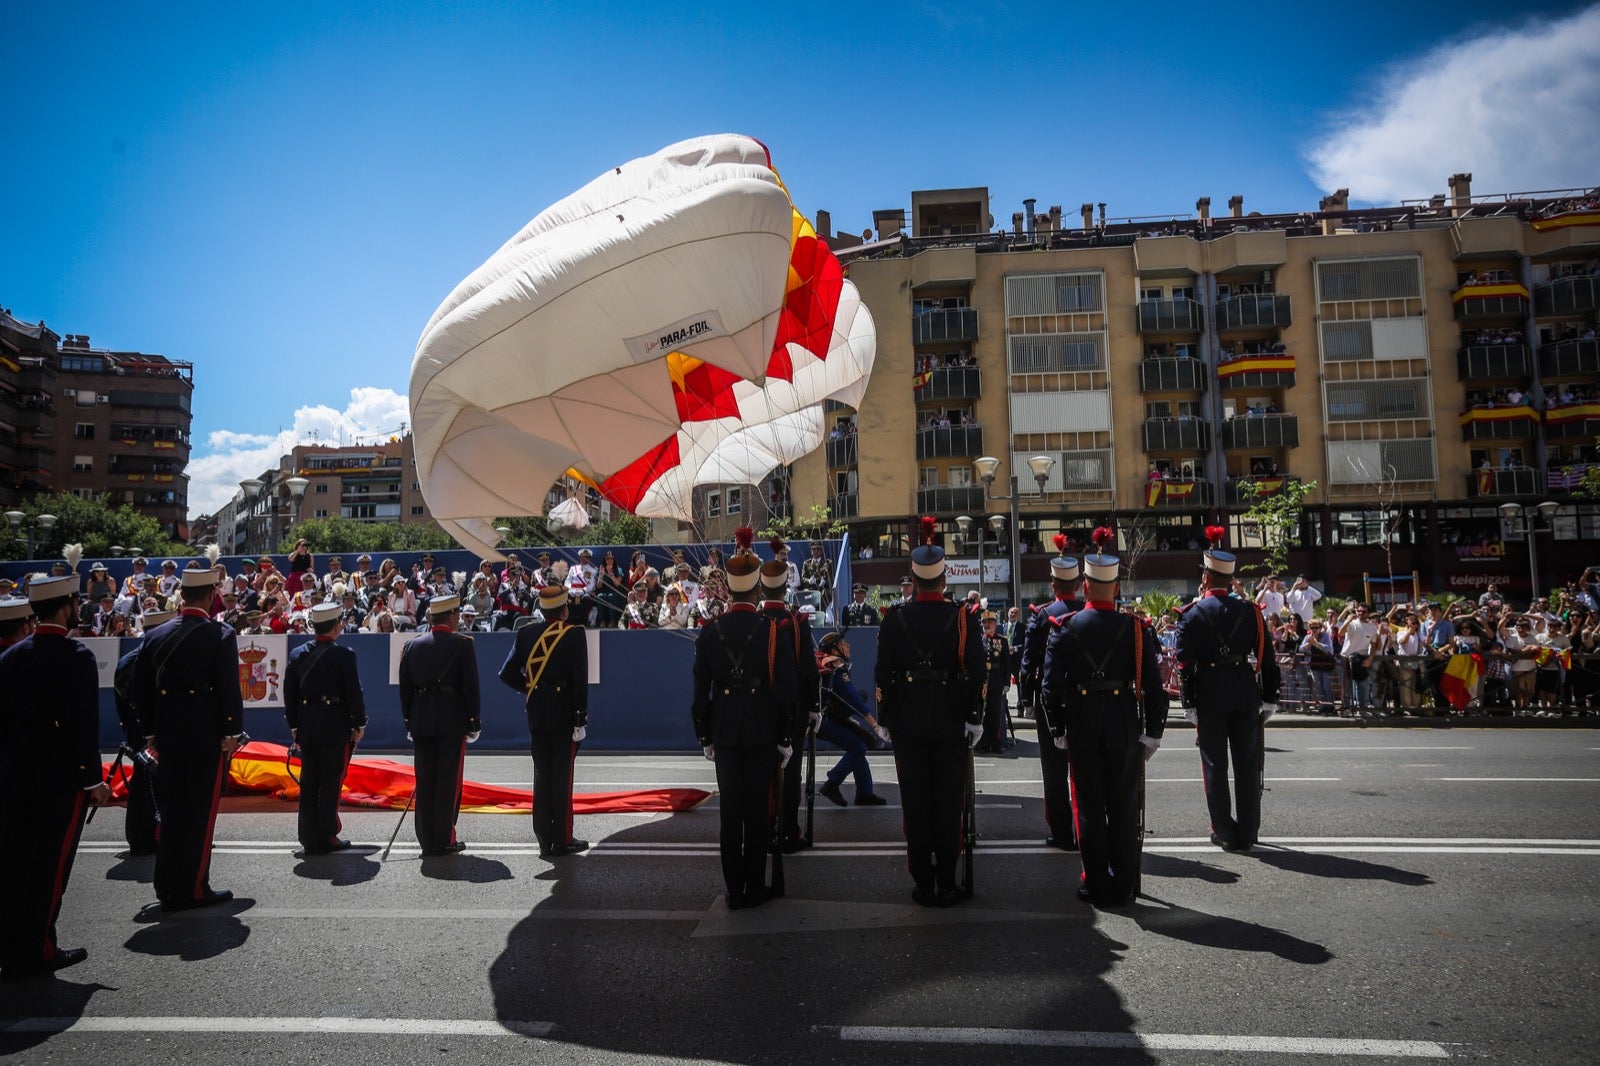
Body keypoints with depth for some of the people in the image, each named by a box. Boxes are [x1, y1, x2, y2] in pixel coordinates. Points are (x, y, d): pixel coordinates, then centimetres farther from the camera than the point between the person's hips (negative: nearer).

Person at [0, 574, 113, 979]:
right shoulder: (76, 656, -15)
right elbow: (84, 725, -16)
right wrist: (93, 779, -9)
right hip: (61, 778, -7)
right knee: (50, 866, 3)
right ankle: (36, 952, 9)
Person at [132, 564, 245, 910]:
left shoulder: (155, 636, 5)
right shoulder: (220, 635, -11)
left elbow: (141, 689, 9)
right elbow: (230, 688, -14)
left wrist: (151, 733, 16)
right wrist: (232, 733, -7)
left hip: (168, 736, 5)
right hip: (207, 736, -5)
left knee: (171, 810, 15)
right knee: (200, 813, 3)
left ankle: (168, 887, 23)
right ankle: (192, 890, 8)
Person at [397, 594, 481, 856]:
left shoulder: (413, 646, 7)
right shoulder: (462, 644, -7)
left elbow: (405, 687, 9)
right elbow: (471, 686, -9)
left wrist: (409, 723, 15)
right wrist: (474, 723, -2)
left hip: (421, 722, 4)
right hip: (452, 721, -4)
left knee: (425, 782, 9)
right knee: (448, 781, 3)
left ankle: (427, 841, 14)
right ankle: (444, 840, 6)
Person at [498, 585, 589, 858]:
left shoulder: (526, 634, 2)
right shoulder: (574, 634, -9)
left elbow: (507, 673, 0)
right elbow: (580, 679, -13)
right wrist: (581, 718, -10)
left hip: (536, 715, 4)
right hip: (564, 715, -4)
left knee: (541, 776, 10)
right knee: (562, 777, 3)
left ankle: (545, 842, 16)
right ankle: (562, 841, 9)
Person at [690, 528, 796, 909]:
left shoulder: (710, 631, -2)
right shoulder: (772, 630, -8)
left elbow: (701, 690, 1)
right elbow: (785, 690, -8)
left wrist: (704, 736, 11)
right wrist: (786, 739, 1)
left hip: (724, 732, 2)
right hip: (762, 732, -2)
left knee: (730, 810, 9)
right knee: (757, 810, 7)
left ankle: (734, 890, 16)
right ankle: (754, 889, 15)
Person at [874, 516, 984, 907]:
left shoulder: (894, 619, -4)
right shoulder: (963, 618, -6)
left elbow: (883, 673, -1)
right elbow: (976, 673, -7)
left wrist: (885, 718, 7)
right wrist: (975, 718, 0)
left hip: (908, 724, 1)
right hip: (951, 724, -1)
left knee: (915, 804, 8)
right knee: (949, 804, 8)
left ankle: (923, 885, 14)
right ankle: (946, 885, 13)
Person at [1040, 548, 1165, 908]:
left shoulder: (1064, 627, -6)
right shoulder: (1137, 628, -6)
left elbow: (1050, 686, -6)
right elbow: (1153, 686, -5)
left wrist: (1057, 730, 5)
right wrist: (1153, 732, 4)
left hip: (1081, 729, 0)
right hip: (1125, 729, 0)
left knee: (1089, 807, 10)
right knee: (1123, 807, 10)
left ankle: (1097, 886, 16)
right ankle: (1124, 887, 17)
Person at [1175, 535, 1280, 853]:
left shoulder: (1192, 615, -6)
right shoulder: (1250, 611, 1)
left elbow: (1185, 663, -9)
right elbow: (1267, 659, 3)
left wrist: (1190, 704, -4)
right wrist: (1269, 699, 9)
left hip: (1209, 697, -2)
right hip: (1246, 696, 3)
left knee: (1215, 767, 7)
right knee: (1247, 765, 10)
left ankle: (1224, 834, 12)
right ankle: (1247, 833, 17)